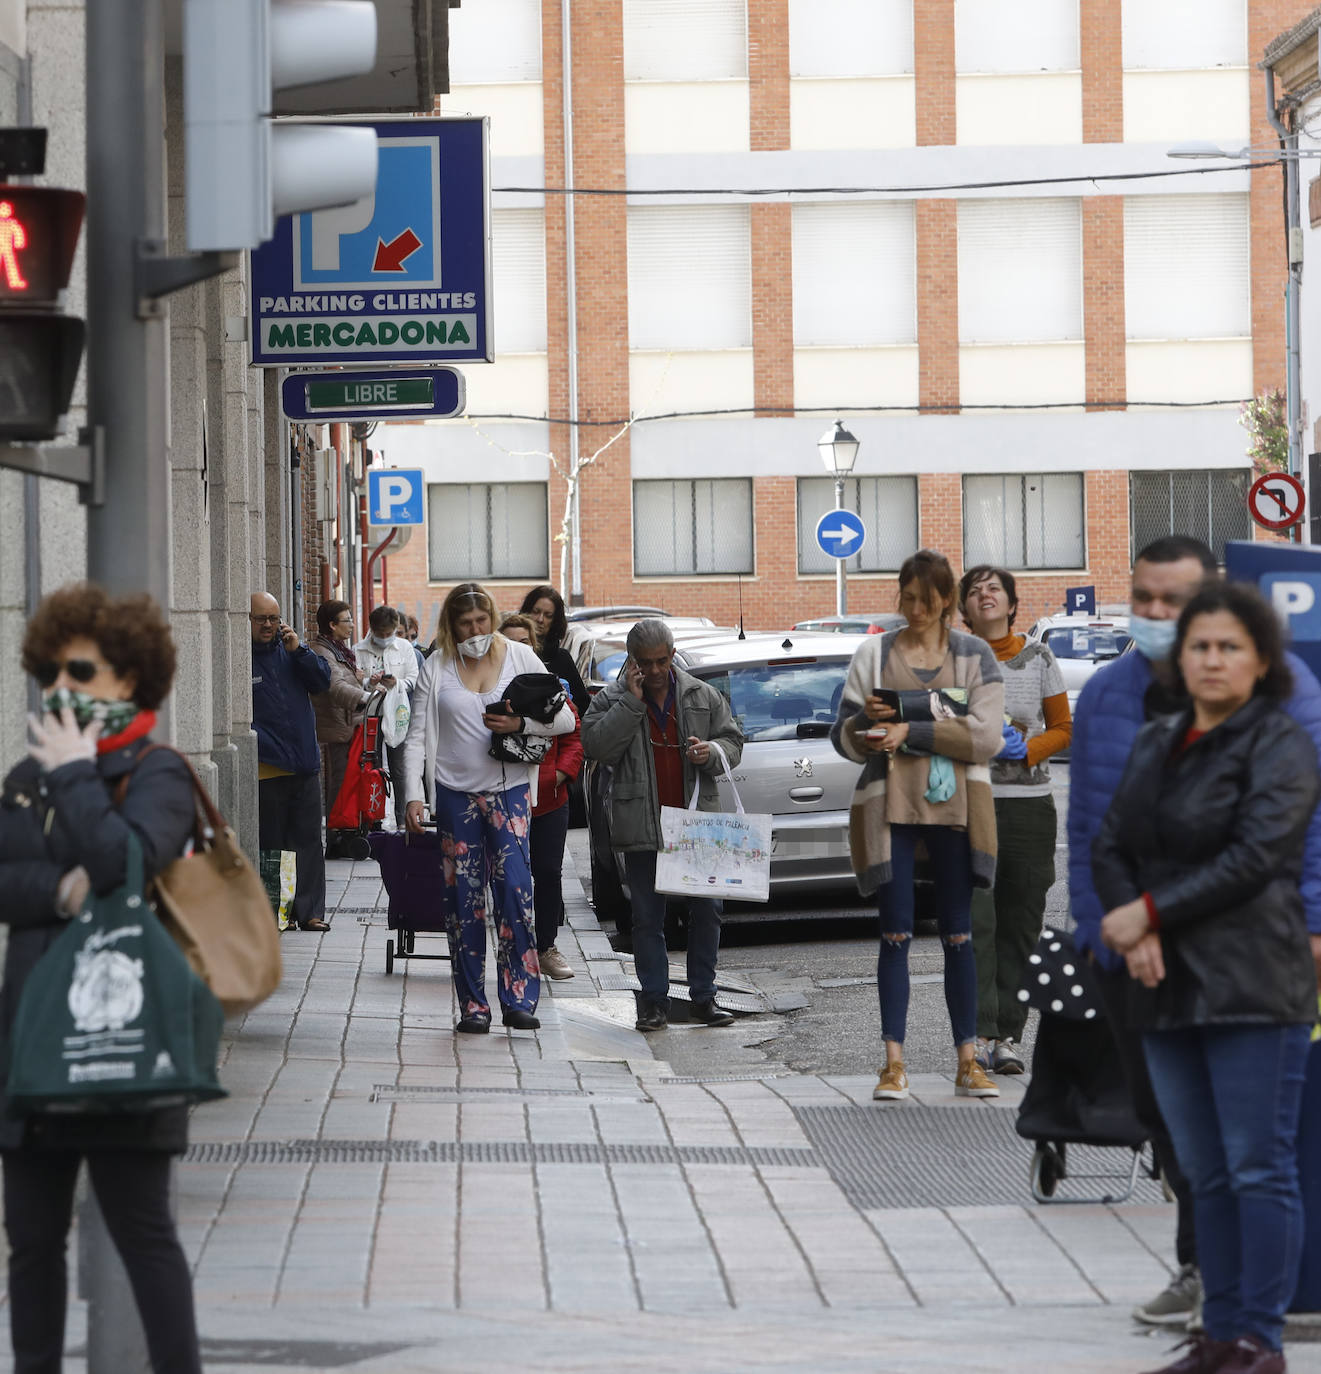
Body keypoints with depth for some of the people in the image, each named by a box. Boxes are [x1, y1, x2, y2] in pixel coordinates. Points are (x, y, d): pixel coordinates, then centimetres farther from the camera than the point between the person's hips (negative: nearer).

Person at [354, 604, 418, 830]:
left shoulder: (404, 648, 8)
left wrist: (397, 683, -14)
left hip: (397, 715, 1)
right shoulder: (359, 650, 4)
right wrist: (368, 683, -18)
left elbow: (413, 680, 6)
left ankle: (402, 819, 10)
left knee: (398, 772, 4)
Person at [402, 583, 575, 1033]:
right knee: (463, 898, 2)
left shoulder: (519, 658, 4)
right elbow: (417, 737, 6)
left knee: (514, 887, -12)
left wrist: (521, 724, -13)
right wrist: (413, 794, -5)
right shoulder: (437, 668, 6)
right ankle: (473, 1005, 7)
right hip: (455, 793, 1)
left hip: (509, 790, -1)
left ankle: (519, 999, -9)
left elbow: (565, 717, 4)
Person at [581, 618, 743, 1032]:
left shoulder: (703, 697, 7)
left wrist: (713, 752, -10)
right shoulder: (611, 700, 2)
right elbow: (595, 746, -11)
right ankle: (654, 1001, 7)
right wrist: (631, 703, -14)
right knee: (647, 917, 2)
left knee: (705, 911, 4)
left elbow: (733, 741, 13)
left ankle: (703, 997, 13)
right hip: (643, 826, -1)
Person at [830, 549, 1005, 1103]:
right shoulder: (874, 654, 8)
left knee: (959, 935, 3)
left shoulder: (975, 656, 5)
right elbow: (843, 737, 9)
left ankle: (968, 1061, 7)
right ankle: (894, 1064, -3)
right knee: (895, 935, -3)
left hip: (955, 806, 0)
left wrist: (912, 731, -13)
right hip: (890, 803, 0)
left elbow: (986, 736, -7)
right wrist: (868, 718, -14)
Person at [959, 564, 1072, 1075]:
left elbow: (1063, 727, 11)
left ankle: (1008, 1036, 7)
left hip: (1029, 802, 2)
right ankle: (980, 1034, -13)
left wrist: (1025, 749, -7)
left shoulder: (1038, 658, 8)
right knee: (974, 921, -11)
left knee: (1020, 925, 1)